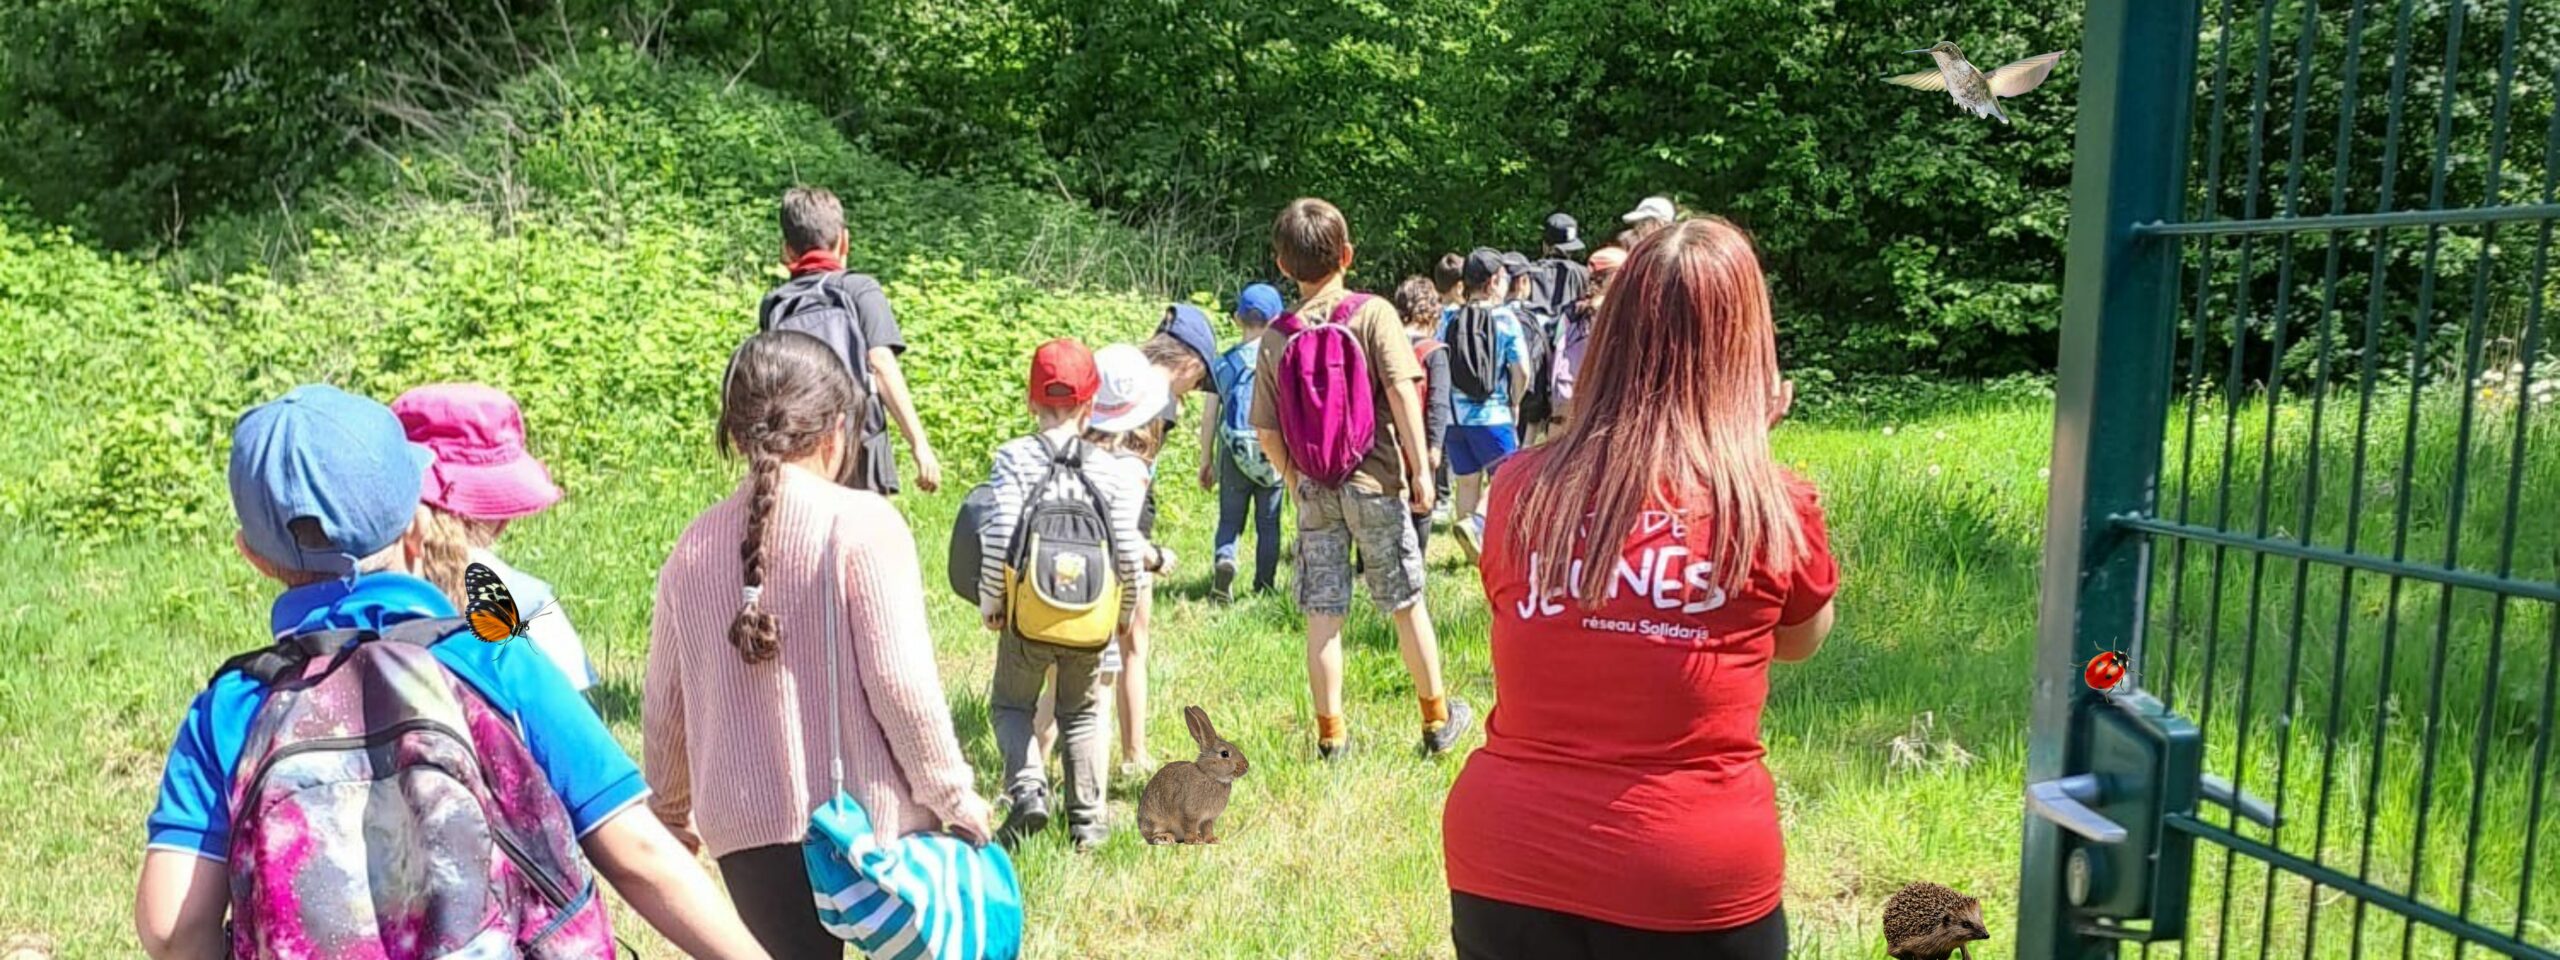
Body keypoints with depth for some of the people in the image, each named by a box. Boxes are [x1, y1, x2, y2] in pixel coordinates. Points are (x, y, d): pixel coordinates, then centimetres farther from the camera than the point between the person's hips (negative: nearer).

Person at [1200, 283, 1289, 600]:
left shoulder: (1224, 362, 2)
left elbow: (1209, 417, 3)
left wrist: (1207, 461, 10)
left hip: (1234, 454, 1)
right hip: (1273, 453, -1)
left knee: (1229, 519, 10)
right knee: (1268, 524, 11)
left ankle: (1224, 561, -18)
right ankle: (1264, 586, 15)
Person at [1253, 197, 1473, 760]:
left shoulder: (1275, 336, 1)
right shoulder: (1373, 314, -7)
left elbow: (1266, 430, 2)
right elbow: (1402, 392, -14)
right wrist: (1421, 469, -9)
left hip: (1313, 489, 2)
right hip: (1375, 481, -2)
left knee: (1322, 617, 7)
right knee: (1406, 605, 11)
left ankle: (1331, 733, 14)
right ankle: (1438, 719, 24)